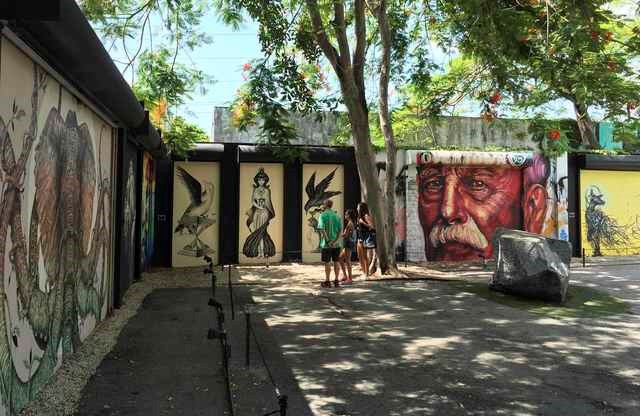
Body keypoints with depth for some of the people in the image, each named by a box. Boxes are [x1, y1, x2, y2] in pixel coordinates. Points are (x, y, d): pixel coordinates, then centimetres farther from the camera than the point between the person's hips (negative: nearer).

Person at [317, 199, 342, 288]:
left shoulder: (323, 215, -6)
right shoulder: (337, 215, 6)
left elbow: (322, 229, -17)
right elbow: (340, 230, -3)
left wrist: (328, 241, -15)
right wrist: (335, 241, -9)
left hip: (326, 244, -4)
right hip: (336, 243, 4)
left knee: (327, 262, 3)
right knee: (336, 261, 9)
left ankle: (327, 281, 8)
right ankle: (336, 281, 12)